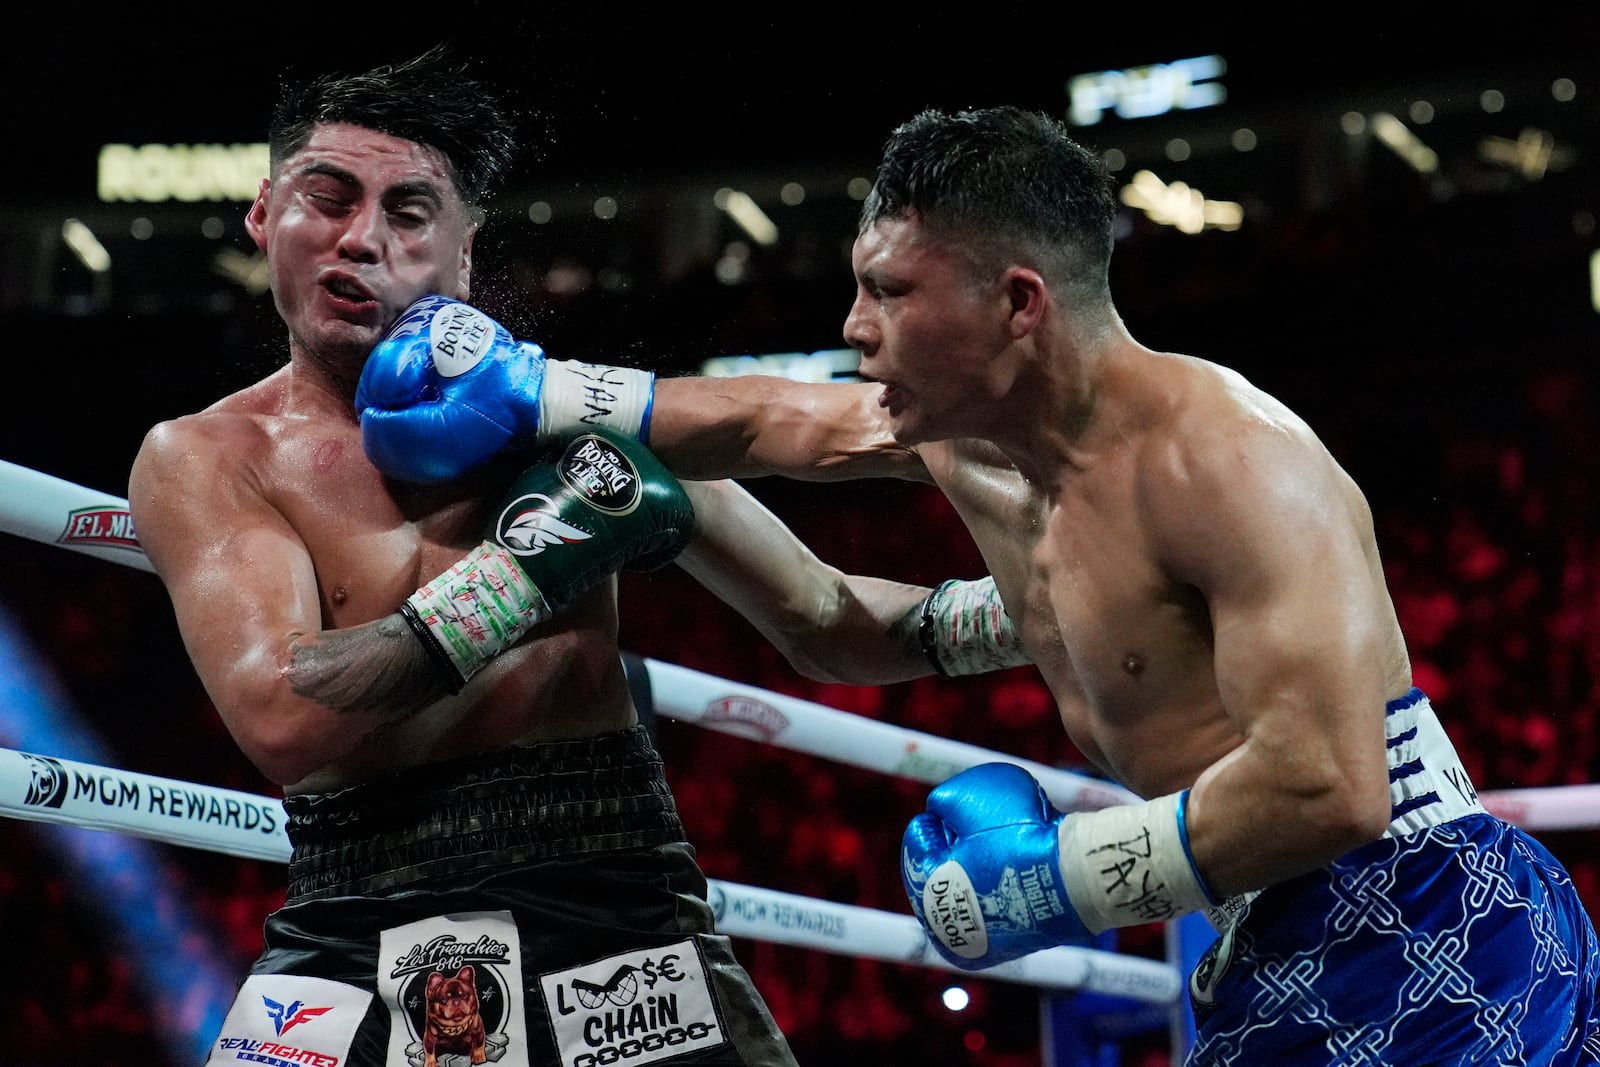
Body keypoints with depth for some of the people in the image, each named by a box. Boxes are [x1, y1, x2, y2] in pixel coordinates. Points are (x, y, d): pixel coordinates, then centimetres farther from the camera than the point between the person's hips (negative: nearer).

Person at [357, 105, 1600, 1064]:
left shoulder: (1222, 457, -23)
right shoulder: (964, 440, 5)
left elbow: (1330, 788, -30)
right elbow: (758, 422, 23)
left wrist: (1060, 878, -20)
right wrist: (533, 399, 19)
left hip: (1418, 944, -9)